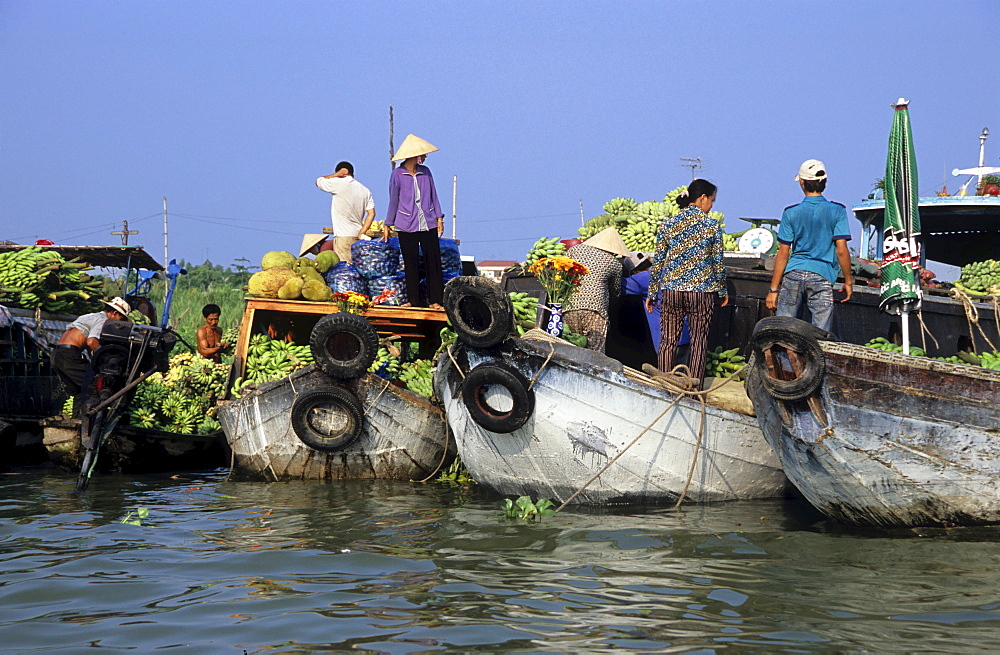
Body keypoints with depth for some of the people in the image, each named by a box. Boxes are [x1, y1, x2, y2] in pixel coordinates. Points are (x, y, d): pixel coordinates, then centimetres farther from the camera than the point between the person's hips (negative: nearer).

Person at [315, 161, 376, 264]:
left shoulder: (339, 183, -6)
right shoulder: (365, 190, 11)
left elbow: (318, 181, 10)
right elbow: (371, 214, 5)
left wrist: (336, 174, 14)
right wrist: (361, 233, 3)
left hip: (343, 236, -6)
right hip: (357, 235, 6)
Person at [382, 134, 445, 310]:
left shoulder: (425, 172, 7)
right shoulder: (397, 174, -2)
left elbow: (433, 196, 13)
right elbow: (393, 201, 5)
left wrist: (439, 218, 6)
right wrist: (387, 225, 8)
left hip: (428, 224, 3)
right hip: (406, 226, -3)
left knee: (433, 261, -1)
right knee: (411, 264, 3)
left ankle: (435, 300, 3)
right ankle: (413, 300, 12)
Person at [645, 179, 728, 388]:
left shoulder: (668, 224, 2)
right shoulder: (712, 225, -4)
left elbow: (657, 261, 3)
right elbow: (718, 262, -1)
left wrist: (652, 293, 10)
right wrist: (722, 290, 12)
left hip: (671, 291, 2)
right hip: (702, 291, -2)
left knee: (668, 341, 7)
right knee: (699, 341, 7)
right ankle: (694, 389, 9)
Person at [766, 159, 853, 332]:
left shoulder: (791, 213, 2)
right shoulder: (837, 211, 1)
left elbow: (783, 253, 1)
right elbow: (841, 250, -4)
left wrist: (774, 289, 4)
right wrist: (848, 281, 7)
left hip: (793, 274, 1)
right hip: (822, 276, -1)